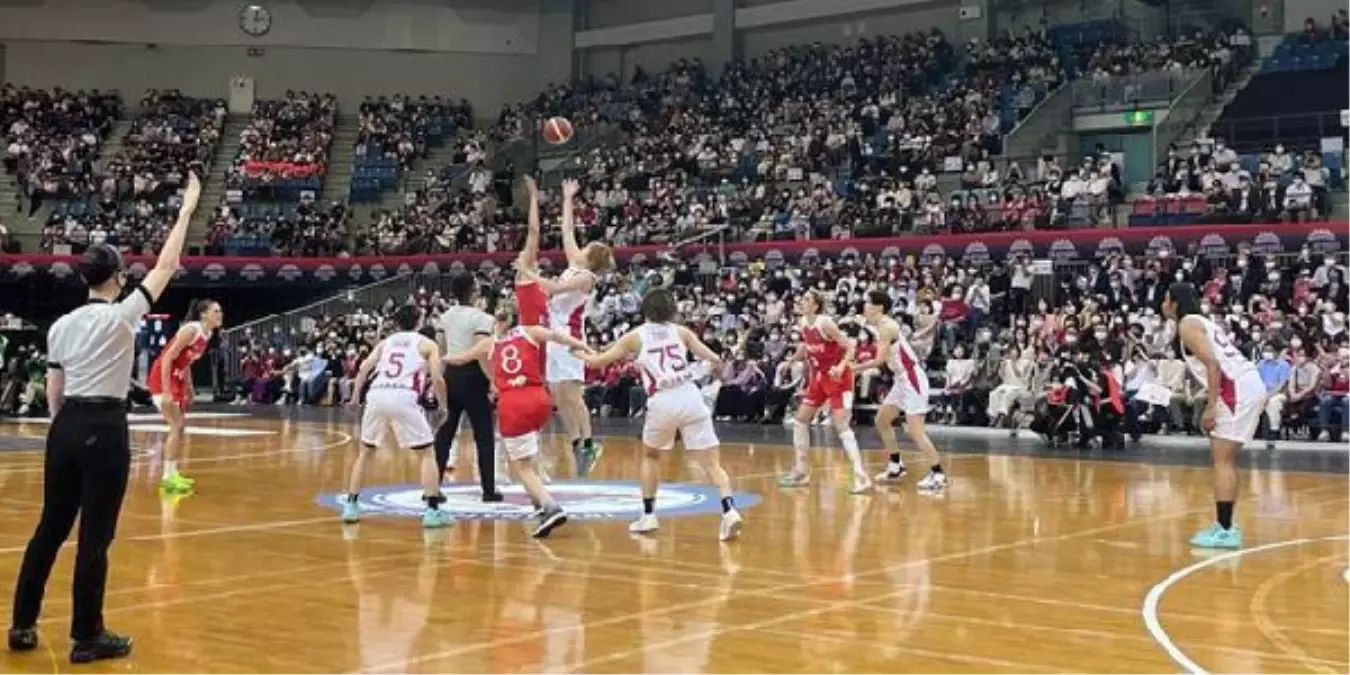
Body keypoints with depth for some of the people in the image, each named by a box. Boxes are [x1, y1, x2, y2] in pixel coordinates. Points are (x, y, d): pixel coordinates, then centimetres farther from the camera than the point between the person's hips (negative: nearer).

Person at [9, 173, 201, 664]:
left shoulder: (62, 325, 8)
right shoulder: (121, 316, -9)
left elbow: (52, 394, 11)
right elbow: (166, 266, -5)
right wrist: (187, 210, 1)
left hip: (65, 428, 6)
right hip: (104, 429, -6)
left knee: (51, 527, 14)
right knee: (95, 536, 0)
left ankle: (23, 625, 20)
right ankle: (87, 637, 6)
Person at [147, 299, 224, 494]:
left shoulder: (207, 334, 6)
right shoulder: (191, 330, -21)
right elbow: (167, 358, -24)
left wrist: (189, 388, 18)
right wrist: (166, 391, -28)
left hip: (177, 379, 10)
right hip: (162, 378, -10)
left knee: (180, 427, 13)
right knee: (176, 427, -13)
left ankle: (172, 474, 22)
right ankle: (168, 477, -11)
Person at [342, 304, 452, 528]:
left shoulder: (385, 342, 25)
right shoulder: (427, 344, 16)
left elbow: (364, 369, 10)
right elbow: (437, 379, 4)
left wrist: (355, 397, 16)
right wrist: (443, 407, 17)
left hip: (376, 396, 4)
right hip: (404, 398, -3)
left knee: (365, 452, 23)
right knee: (427, 454, 8)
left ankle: (351, 506, 21)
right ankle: (432, 510, -1)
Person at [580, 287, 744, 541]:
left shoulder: (635, 336, 11)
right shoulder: (681, 332, 14)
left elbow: (599, 361, 15)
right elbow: (715, 361, 7)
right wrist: (703, 369, 28)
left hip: (662, 403, 0)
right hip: (690, 398, 1)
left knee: (650, 456, 26)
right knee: (711, 462, 0)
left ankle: (648, 515, 23)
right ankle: (729, 510, -21)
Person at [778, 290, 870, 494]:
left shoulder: (825, 323, -21)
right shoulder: (804, 323, 1)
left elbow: (850, 347, -21)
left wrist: (841, 366, -36)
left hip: (838, 377, -9)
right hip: (818, 377, 9)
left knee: (842, 426, -16)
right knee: (800, 420, 11)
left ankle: (861, 476, -17)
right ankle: (801, 471, 22)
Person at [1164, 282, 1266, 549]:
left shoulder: (1187, 324, -4)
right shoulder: (1200, 321, 25)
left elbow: (1213, 364, -16)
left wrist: (1211, 407, -18)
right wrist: (1212, 402, 26)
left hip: (1238, 389, -10)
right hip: (1248, 385, 10)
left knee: (1223, 460, -7)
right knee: (1224, 458, 17)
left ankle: (1225, 531, -8)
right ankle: (1224, 524, 22)